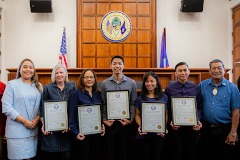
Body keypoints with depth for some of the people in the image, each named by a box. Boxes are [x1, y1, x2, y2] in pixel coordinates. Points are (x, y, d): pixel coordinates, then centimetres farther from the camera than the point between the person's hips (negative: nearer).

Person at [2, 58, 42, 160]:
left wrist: (37, 118, -6)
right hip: (16, 130, -4)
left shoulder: (38, 86, 13)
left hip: (33, 129, 4)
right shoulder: (11, 84, -1)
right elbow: (6, 108, -8)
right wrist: (24, 121, -14)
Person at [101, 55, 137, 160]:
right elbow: (103, 104, 5)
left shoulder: (131, 83, 2)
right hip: (110, 123, 1)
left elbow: (133, 103, 2)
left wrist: (130, 120, -7)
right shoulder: (105, 83, 4)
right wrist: (104, 120, -4)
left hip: (125, 123, 0)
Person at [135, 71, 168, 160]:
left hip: (158, 134, 1)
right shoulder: (140, 98, 2)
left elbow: (166, 115, 6)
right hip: (143, 134, -1)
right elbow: (137, 115, 5)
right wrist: (140, 126, -12)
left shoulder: (164, 97, 4)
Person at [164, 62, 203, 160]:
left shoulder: (196, 88, 7)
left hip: (192, 127, 2)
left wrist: (198, 120, -8)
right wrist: (171, 121, -12)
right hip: (176, 127, -1)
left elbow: (199, 107, 8)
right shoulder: (169, 89, 2)